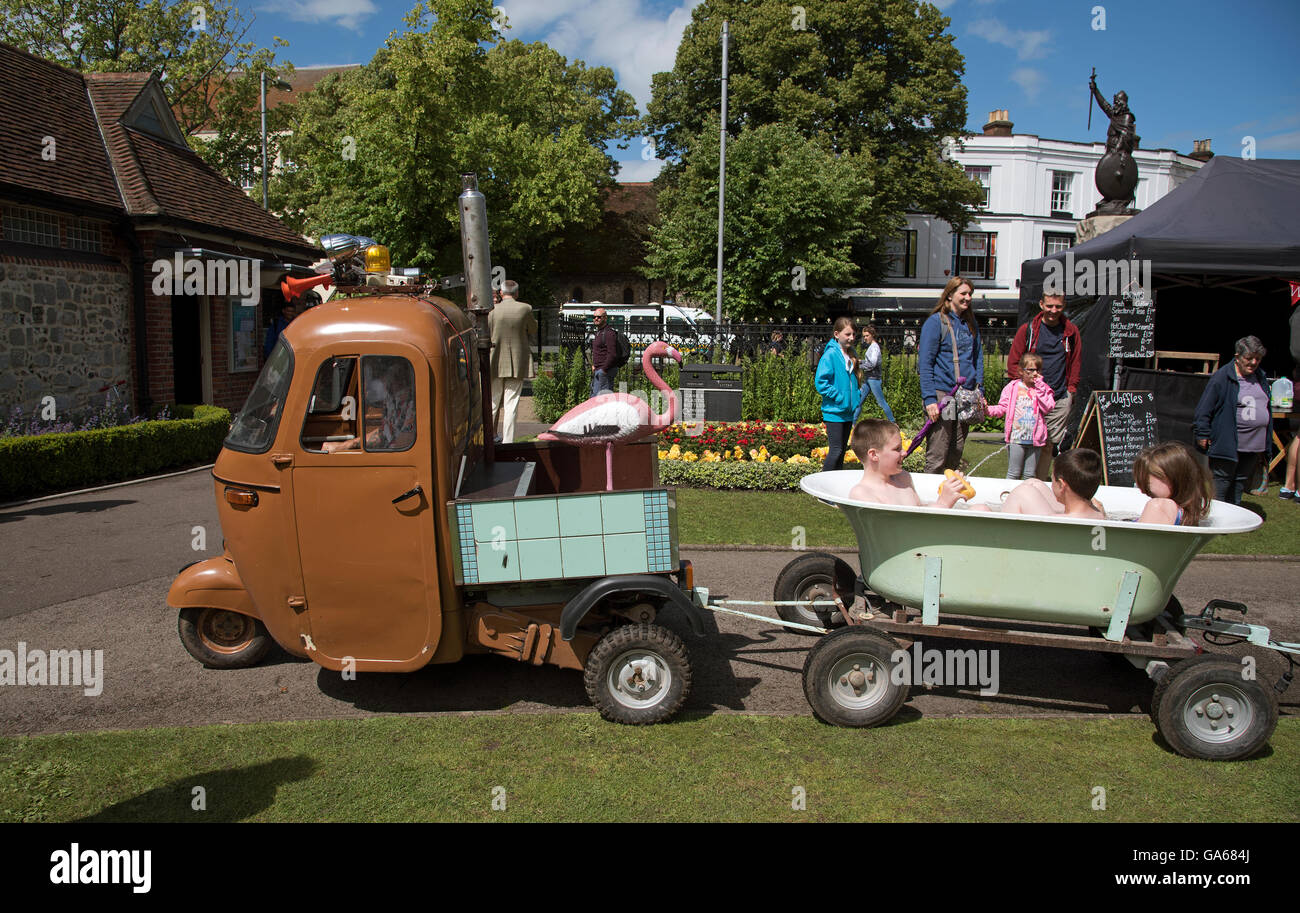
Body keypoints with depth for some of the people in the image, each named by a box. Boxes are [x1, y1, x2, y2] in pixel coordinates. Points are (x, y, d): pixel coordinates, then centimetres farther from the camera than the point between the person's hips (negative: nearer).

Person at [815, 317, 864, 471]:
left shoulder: (850, 355, 11)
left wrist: (857, 397, 7)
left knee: (842, 450, 13)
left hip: (848, 412, 8)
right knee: (836, 450, -9)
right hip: (834, 411, -8)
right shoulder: (830, 355, -13)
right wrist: (839, 397, -19)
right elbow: (820, 383, -18)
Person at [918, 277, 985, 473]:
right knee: (937, 457, -7)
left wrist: (980, 391, 11)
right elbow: (925, 363, -9)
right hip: (942, 395, -6)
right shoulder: (936, 322, -4)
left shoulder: (970, 324, 15)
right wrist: (929, 398, -17)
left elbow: (978, 358, 21)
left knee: (956, 454, 11)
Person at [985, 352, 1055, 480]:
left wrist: (1039, 387, -8)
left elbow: (1047, 408, -7)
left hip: (1035, 439, 2)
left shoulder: (1043, 389, 7)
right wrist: (989, 410, -17)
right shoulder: (1013, 387, 3)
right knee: (1014, 474, 2)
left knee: (1030, 475, 9)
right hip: (1016, 437, -2)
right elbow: (1003, 407, 2)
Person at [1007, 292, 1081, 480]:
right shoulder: (1027, 329, 2)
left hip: (1060, 399, 2)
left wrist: (1071, 389, 9)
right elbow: (1013, 363, 6)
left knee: (1049, 445, 3)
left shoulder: (1071, 332, 8)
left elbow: (1076, 364, 17)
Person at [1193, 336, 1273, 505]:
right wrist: (1203, 434, -12)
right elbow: (1204, 408, -10)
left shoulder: (1261, 377, 12)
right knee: (1221, 483, -3)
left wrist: (1265, 444, 21)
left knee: (1241, 484, 14)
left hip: (1254, 447, 7)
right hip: (1227, 444, -7)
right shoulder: (1223, 376, -10)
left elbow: (1265, 408, 22)